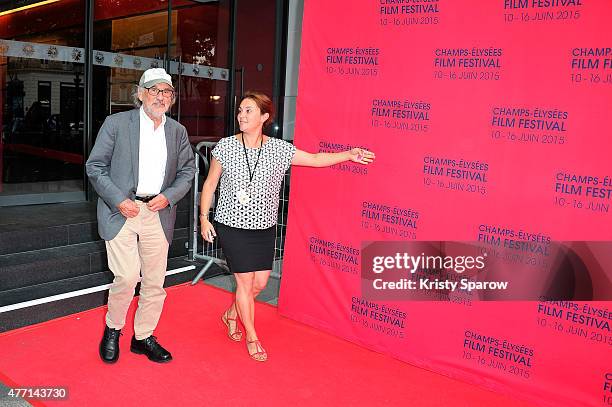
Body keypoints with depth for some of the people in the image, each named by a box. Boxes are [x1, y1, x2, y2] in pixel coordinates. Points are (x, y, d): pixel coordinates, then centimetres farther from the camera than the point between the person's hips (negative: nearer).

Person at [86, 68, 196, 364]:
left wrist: (168, 196, -4)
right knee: (127, 277, -11)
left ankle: (143, 337, 28)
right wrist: (118, 200, -12)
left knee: (155, 281, 8)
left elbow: (188, 170, 14)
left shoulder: (178, 132, 9)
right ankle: (112, 330, 18)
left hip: (158, 214, 4)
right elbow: (95, 166, -1)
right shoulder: (117, 123, -2)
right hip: (121, 211, -4)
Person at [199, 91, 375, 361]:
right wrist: (204, 218, -2)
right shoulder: (225, 147, -6)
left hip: (264, 228, 3)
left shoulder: (279, 149, -3)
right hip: (232, 226, -3)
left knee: (260, 282, 9)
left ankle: (231, 314, 38)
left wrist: (348, 155, -9)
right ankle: (252, 337, 21)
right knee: (245, 281, 0)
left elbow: (315, 159, 2)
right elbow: (210, 183, 2)